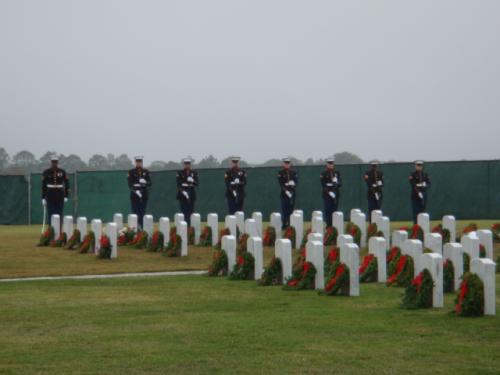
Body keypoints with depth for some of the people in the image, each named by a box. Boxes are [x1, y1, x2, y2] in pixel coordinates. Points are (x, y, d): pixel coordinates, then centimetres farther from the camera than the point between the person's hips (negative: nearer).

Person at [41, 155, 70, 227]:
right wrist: (43, 198, -1)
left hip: (60, 197, 1)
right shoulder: (46, 172, 2)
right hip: (50, 197, -1)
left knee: (59, 215, 1)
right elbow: (43, 186, 3)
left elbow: (67, 184, 8)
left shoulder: (62, 172, 5)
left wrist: (66, 196, 2)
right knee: (50, 215, -3)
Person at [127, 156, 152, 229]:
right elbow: (130, 184, -3)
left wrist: (145, 183, -18)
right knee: (135, 213, -4)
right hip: (134, 196, -2)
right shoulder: (131, 172, 4)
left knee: (142, 214, 2)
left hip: (144, 196, 2)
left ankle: (141, 228, 6)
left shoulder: (146, 172, 10)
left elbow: (150, 184, 4)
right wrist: (135, 190, -20)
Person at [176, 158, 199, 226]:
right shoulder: (180, 173, 2)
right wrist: (183, 191, -16)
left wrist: (192, 181, -18)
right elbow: (178, 184, -3)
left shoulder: (194, 173, 8)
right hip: (183, 194, -2)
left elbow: (197, 184, 3)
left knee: (190, 210, 0)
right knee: (184, 211, -7)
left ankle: (190, 225, 2)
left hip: (191, 194, 2)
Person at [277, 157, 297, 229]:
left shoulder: (293, 172, 9)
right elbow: (281, 183, -4)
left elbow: (296, 182, 5)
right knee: (284, 209, -5)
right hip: (284, 193, -2)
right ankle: (284, 224, -3)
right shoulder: (281, 173, 2)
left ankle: (290, 224, 6)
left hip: (292, 193, 2)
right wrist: (286, 191, -16)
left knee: (291, 209, 2)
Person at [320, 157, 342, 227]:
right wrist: (329, 192, -17)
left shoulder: (337, 173, 13)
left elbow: (340, 183, 7)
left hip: (336, 194, 3)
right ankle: (328, 225, -3)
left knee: (334, 210, 2)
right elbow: (323, 185, -7)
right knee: (327, 211, -6)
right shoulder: (324, 173, 1)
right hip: (327, 194, -3)